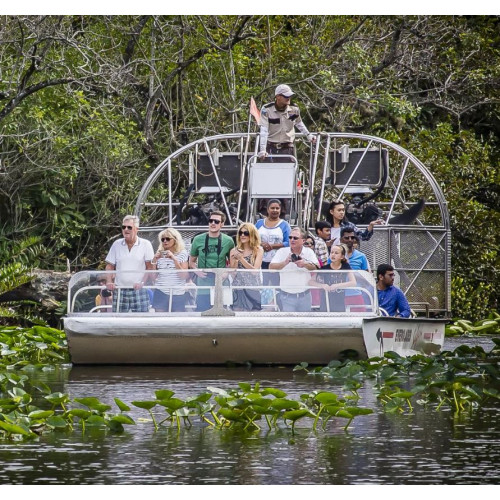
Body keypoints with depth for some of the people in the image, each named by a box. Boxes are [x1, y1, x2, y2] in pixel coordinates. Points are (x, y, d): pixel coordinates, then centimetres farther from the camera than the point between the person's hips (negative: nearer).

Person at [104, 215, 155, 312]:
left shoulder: (146, 244, 2)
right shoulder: (117, 244, 11)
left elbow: (150, 267, 0)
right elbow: (110, 266, 14)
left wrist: (142, 283, -14)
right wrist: (109, 282, -4)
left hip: (139, 290, -3)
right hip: (119, 290, 3)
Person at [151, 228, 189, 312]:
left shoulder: (182, 254, 1)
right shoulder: (159, 254, 9)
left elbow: (184, 276, -8)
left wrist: (174, 259, -16)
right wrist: (154, 260, -6)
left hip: (178, 294, -2)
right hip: (161, 293, 2)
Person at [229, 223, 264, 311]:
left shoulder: (258, 250, 3)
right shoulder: (234, 251, 9)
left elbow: (255, 270, -7)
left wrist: (241, 258, -15)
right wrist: (235, 261, -12)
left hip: (253, 289, -2)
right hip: (238, 289, 2)